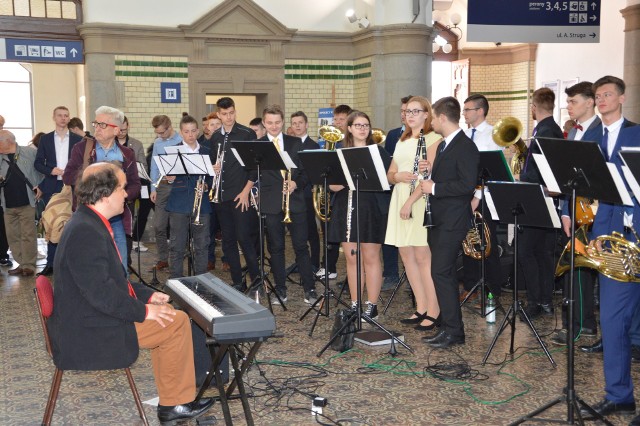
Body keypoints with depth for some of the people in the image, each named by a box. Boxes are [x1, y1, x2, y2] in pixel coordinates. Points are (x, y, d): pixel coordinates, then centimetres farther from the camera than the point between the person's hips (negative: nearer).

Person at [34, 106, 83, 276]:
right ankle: (51, 263, 7)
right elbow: (38, 163, 7)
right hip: (52, 188, 1)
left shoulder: (78, 139, 6)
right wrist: (51, 171, -11)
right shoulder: (45, 139, 9)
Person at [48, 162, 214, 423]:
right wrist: (143, 311, -17)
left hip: (88, 320, 11)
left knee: (166, 315, 17)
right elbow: (101, 292, -28)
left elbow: (112, 278, 18)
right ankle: (174, 404, 4)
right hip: (88, 336, -11)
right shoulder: (86, 231, -24)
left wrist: (147, 296, 10)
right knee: (177, 322, -9)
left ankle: (170, 402, 19)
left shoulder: (89, 223, 11)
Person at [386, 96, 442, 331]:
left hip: (421, 202, -8)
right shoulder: (402, 141, 19)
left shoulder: (433, 138, -4)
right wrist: (398, 176, -8)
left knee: (423, 256, -7)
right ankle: (421, 308, 17)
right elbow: (390, 175, 16)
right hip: (400, 200, 8)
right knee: (406, 255, 8)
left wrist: (410, 201, -20)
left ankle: (433, 312, 1)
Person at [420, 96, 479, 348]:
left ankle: (454, 332, -4)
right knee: (443, 273, 12)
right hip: (439, 219, 10)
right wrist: (428, 173, 6)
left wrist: (434, 188, -17)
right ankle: (448, 327, 19)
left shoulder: (465, 147, -13)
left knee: (441, 272, -11)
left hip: (453, 221, -10)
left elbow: (467, 185, -22)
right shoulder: (444, 146, 17)